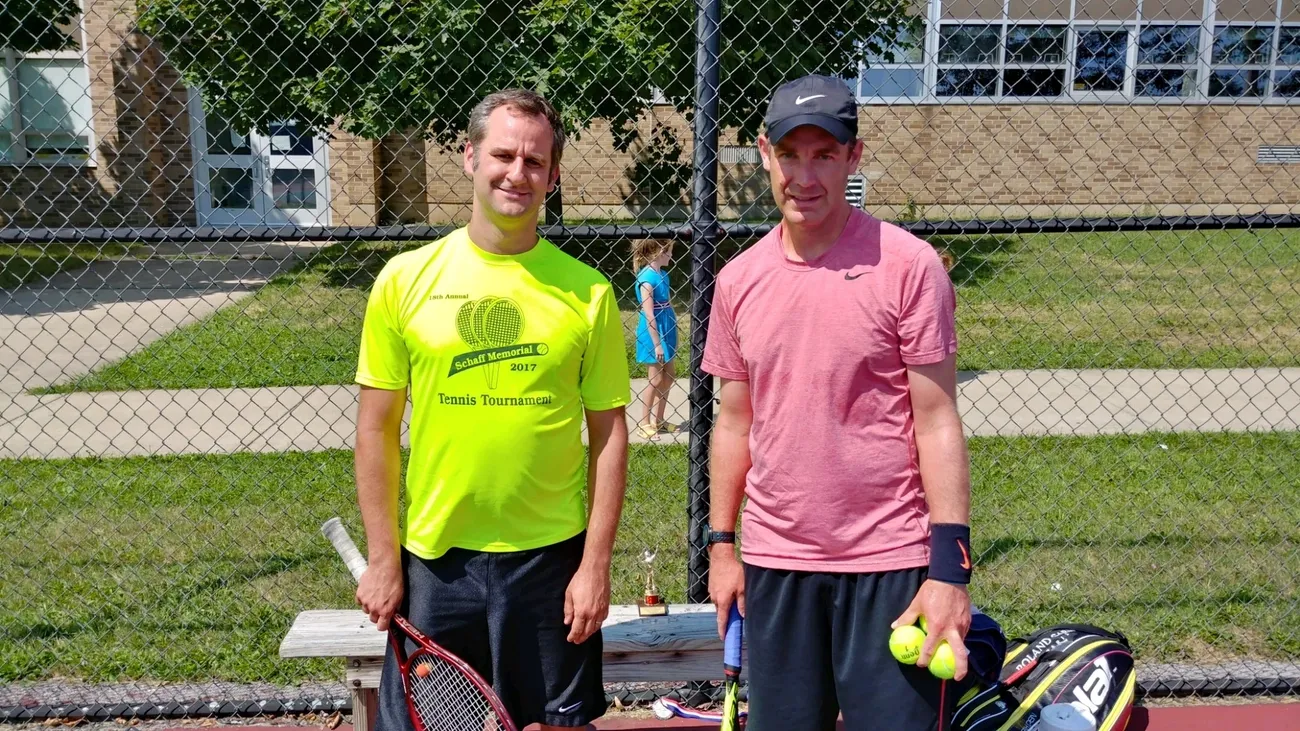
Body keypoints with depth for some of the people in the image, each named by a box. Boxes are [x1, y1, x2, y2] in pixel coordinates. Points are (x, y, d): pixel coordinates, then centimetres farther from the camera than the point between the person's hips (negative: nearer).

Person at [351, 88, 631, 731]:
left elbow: (609, 435, -1)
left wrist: (595, 564, -4)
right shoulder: (405, 278, -2)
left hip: (551, 557, 0)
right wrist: (382, 559, 0)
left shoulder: (586, 291, -3)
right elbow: (377, 428, 2)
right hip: (434, 558, 1)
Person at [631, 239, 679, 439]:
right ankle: (645, 423, 13)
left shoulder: (663, 275, 8)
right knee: (656, 379, 0)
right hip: (653, 332, -8)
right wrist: (657, 344, -20)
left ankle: (658, 420, 23)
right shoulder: (647, 278, -18)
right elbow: (649, 315, -20)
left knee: (668, 377, 13)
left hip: (666, 330, 8)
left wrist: (673, 336, 16)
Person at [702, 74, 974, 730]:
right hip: (772, 561, 4)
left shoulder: (908, 265, -9)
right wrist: (720, 545, 10)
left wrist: (950, 568, -12)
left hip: (890, 564, -4)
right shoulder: (738, 280, 4)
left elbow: (936, 421, -9)